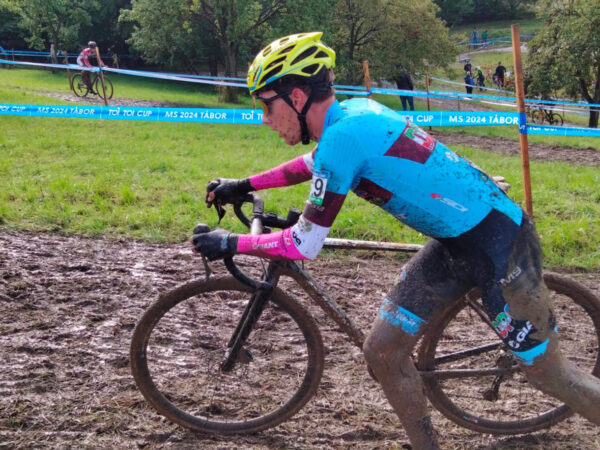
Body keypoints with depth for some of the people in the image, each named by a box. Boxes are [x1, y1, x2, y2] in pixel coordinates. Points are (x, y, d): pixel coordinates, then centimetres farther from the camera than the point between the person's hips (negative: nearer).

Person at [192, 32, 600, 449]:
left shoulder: (343, 136, -23)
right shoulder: (354, 112, 4)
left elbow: (305, 245, -18)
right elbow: (315, 163, 28)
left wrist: (232, 243, -5)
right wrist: (243, 186, 28)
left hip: (497, 243, -9)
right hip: (455, 241, 9)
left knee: (551, 374, 3)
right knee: (382, 351, 8)